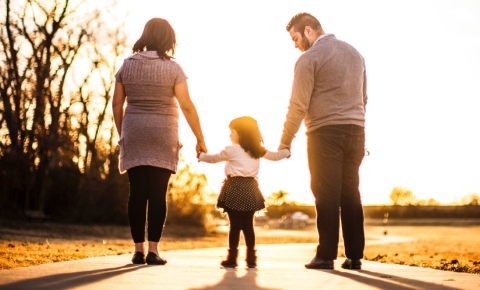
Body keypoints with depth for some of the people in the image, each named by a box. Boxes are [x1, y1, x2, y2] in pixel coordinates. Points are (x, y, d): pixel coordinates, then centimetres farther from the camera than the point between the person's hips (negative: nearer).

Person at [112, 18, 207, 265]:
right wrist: (200, 139, -2)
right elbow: (187, 107, -8)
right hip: (162, 136, -3)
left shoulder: (127, 65, 5)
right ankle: (153, 250, -1)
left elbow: (117, 104, 6)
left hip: (134, 135, 3)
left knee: (137, 193, 4)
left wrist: (122, 134, 17)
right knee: (158, 193, 0)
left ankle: (139, 250, 5)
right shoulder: (172, 68, -5)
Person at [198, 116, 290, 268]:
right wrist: (286, 151, 45)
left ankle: (232, 258, -1)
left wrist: (201, 156, 29)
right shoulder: (258, 150, 12)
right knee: (248, 225, 9)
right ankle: (251, 258, 9)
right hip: (250, 189, 5)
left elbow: (214, 158, 10)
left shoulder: (231, 149, -2)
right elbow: (275, 156, 25)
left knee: (235, 225, -3)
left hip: (235, 188, -5)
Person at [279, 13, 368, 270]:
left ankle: (326, 256, -1)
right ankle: (354, 256, 8)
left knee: (327, 195, -2)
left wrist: (285, 142, -2)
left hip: (325, 133, -6)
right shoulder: (354, 53, 17)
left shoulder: (309, 58, -5)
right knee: (350, 194, 8)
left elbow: (298, 106, -9)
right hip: (356, 132, 6)